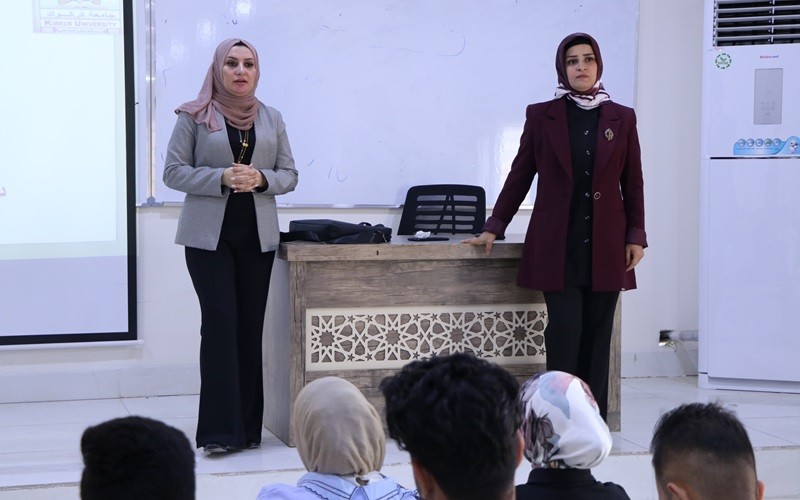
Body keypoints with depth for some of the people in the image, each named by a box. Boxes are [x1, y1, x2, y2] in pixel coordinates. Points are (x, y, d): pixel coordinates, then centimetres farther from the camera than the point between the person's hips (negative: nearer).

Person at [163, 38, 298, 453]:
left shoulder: (271, 118, 11)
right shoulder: (194, 116, 0)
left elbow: (289, 175, 10)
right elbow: (174, 172, -4)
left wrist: (261, 179, -12)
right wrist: (222, 178, -18)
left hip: (257, 235, 4)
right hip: (209, 235, -3)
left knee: (251, 326, 3)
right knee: (220, 322, -11)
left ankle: (248, 426, 10)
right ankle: (219, 429, -8)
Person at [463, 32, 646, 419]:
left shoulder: (621, 118, 8)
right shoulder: (541, 116, 5)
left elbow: (633, 183, 8)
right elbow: (520, 175, 7)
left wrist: (636, 236, 2)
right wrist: (493, 228, 5)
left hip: (605, 244, 2)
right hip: (558, 243, -1)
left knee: (597, 333, 4)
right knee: (564, 331, -7)